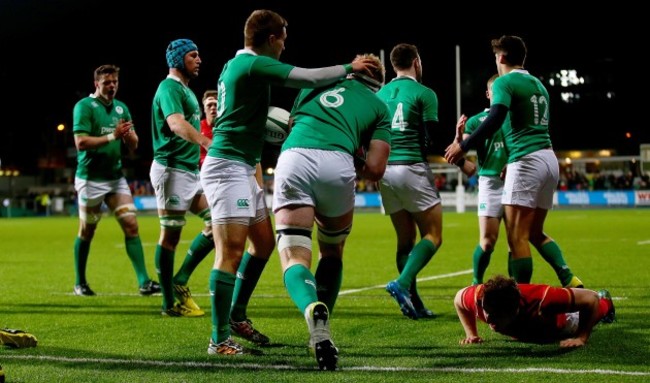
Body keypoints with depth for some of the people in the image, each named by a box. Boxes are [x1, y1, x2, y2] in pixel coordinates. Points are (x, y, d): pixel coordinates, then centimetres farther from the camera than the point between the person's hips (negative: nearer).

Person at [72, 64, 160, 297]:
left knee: (131, 225, -6)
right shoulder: (84, 106, -9)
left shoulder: (121, 108, 10)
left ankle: (144, 282, -8)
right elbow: (81, 142, -20)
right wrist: (113, 136, -24)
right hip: (91, 179, -5)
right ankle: (80, 283, 22)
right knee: (86, 232, 7)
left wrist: (128, 134, -13)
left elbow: (133, 145, 9)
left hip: (116, 177, 5)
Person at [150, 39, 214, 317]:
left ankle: (180, 282, 9)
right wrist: (206, 142, -45)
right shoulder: (170, 87, -11)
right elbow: (176, 123, -30)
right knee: (170, 235, -4)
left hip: (191, 170, 9)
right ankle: (169, 303, 2)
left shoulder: (186, 90, 20)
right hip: (172, 169, -9)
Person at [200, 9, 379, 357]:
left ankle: (236, 317, 23)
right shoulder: (254, 64, -13)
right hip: (227, 167, -11)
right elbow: (310, 78, -18)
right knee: (231, 252, -11)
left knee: (265, 242, 15)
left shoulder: (236, 64, 17)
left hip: (242, 169, 11)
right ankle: (220, 340, -10)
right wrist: (349, 68, -4)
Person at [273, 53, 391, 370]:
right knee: (332, 253, 25)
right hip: (336, 164, -1)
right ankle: (320, 332, 18)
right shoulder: (378, 107, 23)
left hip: (292, 157, 1)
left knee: (294, 258, -3)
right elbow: (374, 170, 13)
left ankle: (313, 309, -35)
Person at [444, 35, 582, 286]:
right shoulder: (538, 84, 20)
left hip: (527, 161, -9)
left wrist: (463, 145, -15)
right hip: (549, 159, 9)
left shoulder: (505, 82, -4)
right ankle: (570, 281, 5)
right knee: (535, 233, 16)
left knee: (517, 237, -7)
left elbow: (494, 120, -19)